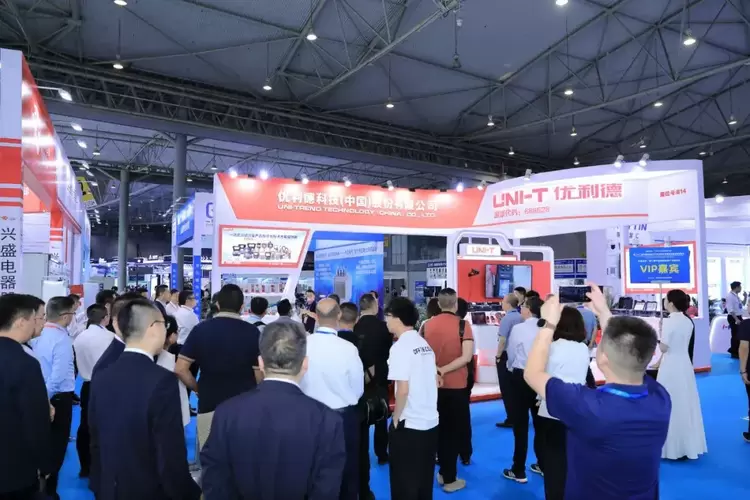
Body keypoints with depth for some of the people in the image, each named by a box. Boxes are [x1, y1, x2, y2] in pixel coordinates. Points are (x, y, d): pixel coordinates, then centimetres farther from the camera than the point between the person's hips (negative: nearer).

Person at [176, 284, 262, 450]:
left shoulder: (200, 329, -2)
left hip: (208, 406, 2)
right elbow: (260, 376, -9)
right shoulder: (252, 332, -8)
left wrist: (198, 389, 10)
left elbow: (180, 369, -4)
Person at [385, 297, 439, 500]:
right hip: (430, 422, 8)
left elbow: (403, 390, -20)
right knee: (424, 481, 19)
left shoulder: (400, 346, -15)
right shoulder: (424, 344, 9)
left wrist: (396, 417, -7)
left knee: (404, 483, 6)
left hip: (408, 424, -8)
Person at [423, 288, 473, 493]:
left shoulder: (428, 325, -1)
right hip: (456, 385, -4)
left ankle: (443, 472, 29)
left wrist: (436, 371, 10)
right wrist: (444, 370, -18)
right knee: (454, 431, 9)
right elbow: (466, 357, -21)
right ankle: (449, 479, 15)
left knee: (440, 429, 19)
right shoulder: (462, 325, -13)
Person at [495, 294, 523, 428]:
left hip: (506, 356, -7)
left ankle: (511, 419, 5)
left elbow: (502, 340, -20)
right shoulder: (521, 318, 3)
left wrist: (498, 356, -10)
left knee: (506, 389, 2)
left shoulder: (506, 318, -18)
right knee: (515, 388, 15)